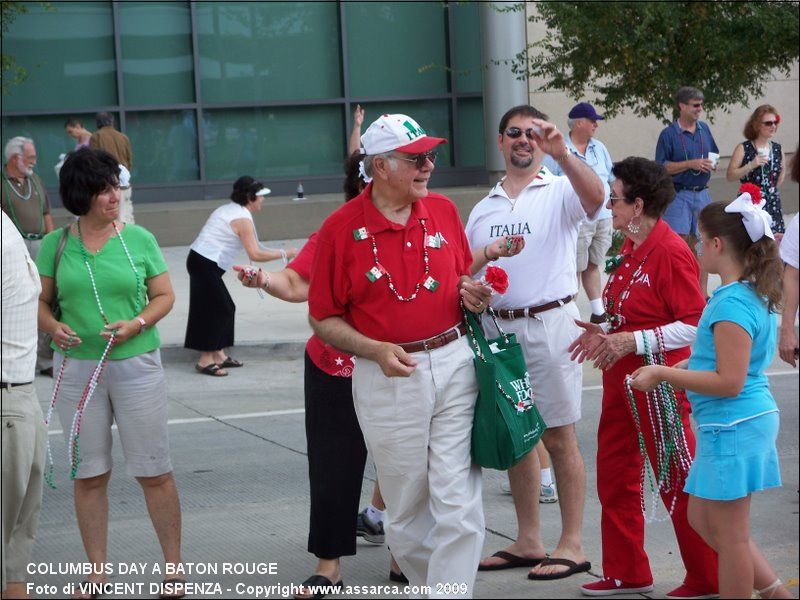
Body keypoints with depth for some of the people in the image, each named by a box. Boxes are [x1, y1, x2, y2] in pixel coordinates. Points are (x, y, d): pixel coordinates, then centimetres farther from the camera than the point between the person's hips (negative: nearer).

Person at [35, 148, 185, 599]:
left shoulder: (139, 239, 0)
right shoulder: (56, 244, 2)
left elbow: (165, 296, 4)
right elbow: (41, 300, 9)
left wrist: (136, 325, -14)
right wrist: (53, 326, -12)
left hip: (136, 364, -1)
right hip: (77, 367, 1)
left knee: (154, 472, 1)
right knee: (88, 474, 8)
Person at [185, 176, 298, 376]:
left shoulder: (228, 210, 15)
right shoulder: (243, 218, -14)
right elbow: (255, 254, -20)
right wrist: (283, 254, -13)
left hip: (200, 260, 10)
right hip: (205, 264, -10)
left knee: (225, 308, 13)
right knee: (218, 309, -6)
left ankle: (219, 355, 17)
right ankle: (205, 360, -5)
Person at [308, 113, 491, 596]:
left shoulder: (443, 211, 7)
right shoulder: (341, 228, -5)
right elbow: (324, 320, -1)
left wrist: (471, 293, -2)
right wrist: (377, 351, -16)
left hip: (453, 363, 2)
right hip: (389, 377, -2)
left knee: (458, 502, -5)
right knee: (407, 509, 8)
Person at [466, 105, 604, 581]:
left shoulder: (559, 192, -2)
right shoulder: (484, 207, 15)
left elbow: (595, 196, -25)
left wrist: (563, 154, -39)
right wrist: (484, 256, -8)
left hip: (549, 323, -6)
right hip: (497, 326, 6)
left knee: (559, 438, -2)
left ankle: (573, 545, 5)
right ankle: (529, 542, 20)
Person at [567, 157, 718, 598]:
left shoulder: (670, 251, -19)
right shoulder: (629, 248, 9)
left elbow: (695, 326, -21)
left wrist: (631, 341, -23)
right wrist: (605, 332, 3)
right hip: (621, 378, 10)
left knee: (678, 483, 1)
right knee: (615, 476, 15)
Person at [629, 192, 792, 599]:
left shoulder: (732, 304, -22)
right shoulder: (754, 295, 10)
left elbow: (729, 382, -25)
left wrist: (662, 374, -18)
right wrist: (682, 369, 15)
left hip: (732, 428, -10)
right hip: (742, 422, 10)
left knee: (728, 534, 1)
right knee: (703, 520, 19)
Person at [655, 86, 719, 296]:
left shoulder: (704, 129, 10)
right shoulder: (668, 134, -7)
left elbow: (714, 154, 22)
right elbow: (661, 168, -11)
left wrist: (713, 163, -2)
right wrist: (692, 164, -17)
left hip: (702, 194, 5)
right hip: (679, 195, -5)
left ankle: (702, 291, 15)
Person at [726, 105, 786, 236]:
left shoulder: (778, 149, 7)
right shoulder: (743, 148, -6)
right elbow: (730, 176, -9)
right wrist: (751, 165, -19)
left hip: (773, 204, 5)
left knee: (777, 238, 2)